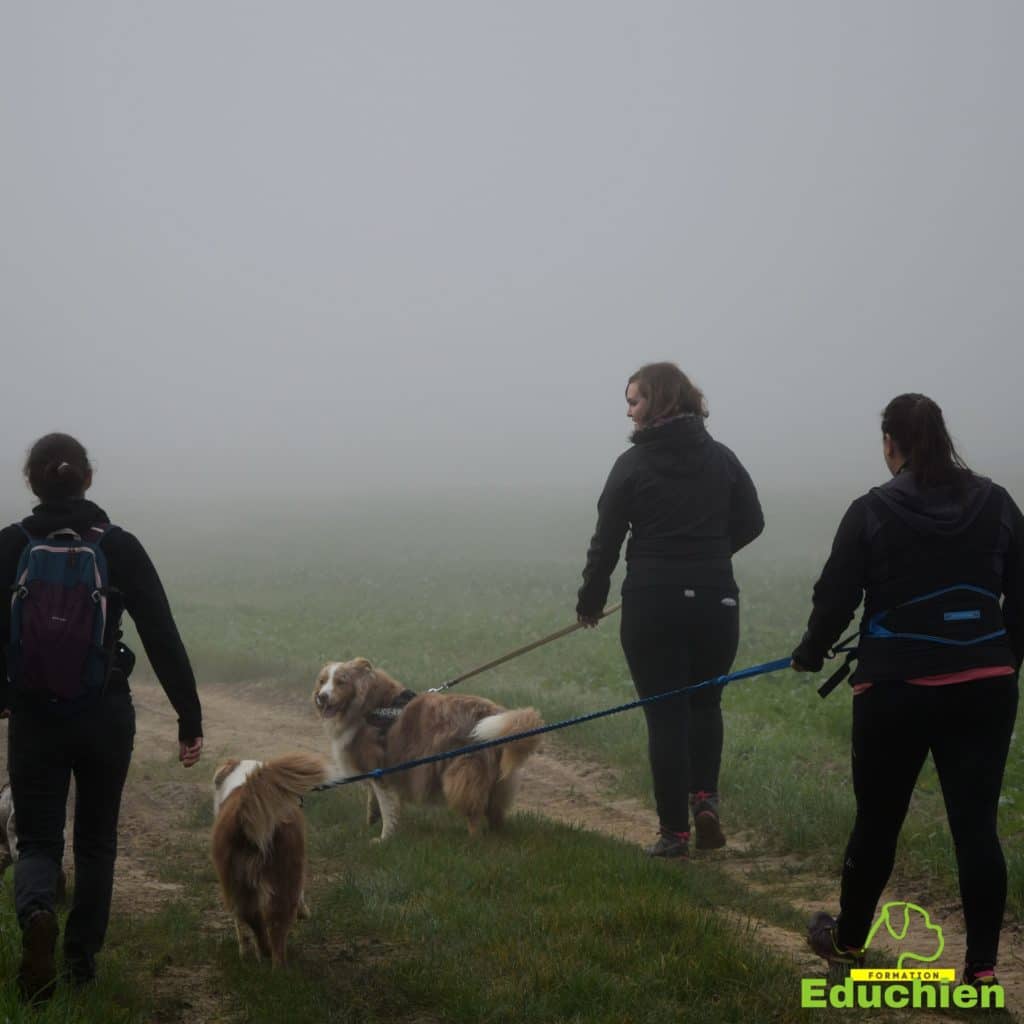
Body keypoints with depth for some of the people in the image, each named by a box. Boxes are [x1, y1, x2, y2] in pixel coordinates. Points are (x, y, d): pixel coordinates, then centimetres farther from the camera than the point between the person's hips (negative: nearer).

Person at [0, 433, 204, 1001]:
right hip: (106, 715, 1)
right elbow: (163, 639, -6)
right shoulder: (119, 546, -5)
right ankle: (82, 961, 21)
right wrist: (189, 718, -1)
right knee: (96, 839, 18)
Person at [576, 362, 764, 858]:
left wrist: (591, 600, 8)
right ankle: (705, 797, 3)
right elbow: (751, 521, 8)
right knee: (705, 703, 21)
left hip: (652, 603, -3)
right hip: (715, 600, 3)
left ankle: (674, 831, 4)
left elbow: (606, 540, -4)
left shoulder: (633, 464, -6)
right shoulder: (722, 459, 5)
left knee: (665, 715, 3)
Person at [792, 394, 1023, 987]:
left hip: (896, 689, -2)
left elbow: (836, 598, -4)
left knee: (878, 821, 13)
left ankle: (848, 941, 31)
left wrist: (811, 655, 15)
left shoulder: (872, 512, -7)